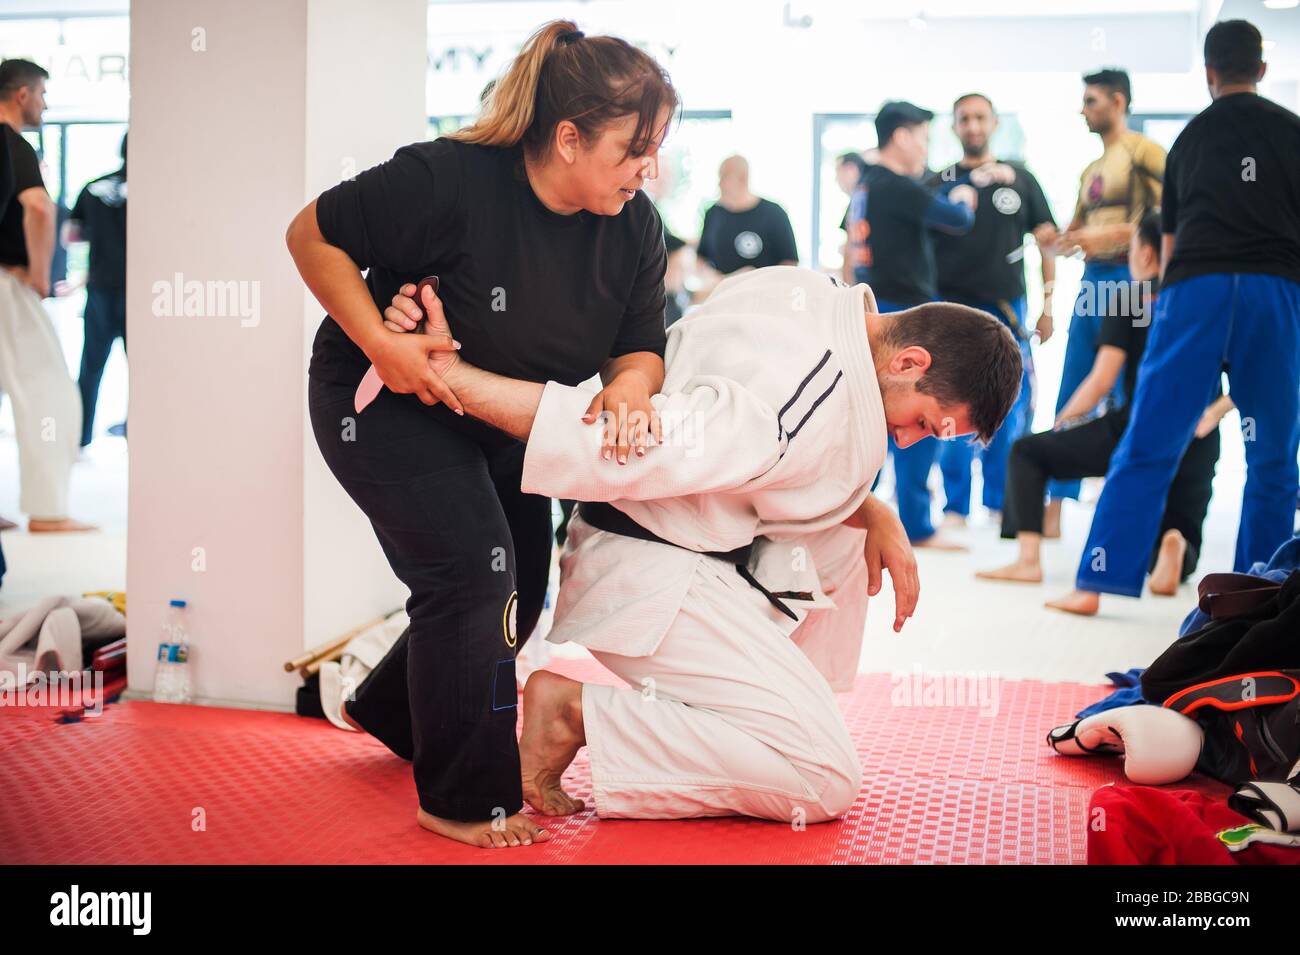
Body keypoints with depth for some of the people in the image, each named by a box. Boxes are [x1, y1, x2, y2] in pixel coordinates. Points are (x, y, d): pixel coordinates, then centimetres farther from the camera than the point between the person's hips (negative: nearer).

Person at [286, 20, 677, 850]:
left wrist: (629, 386, -31)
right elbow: (314, 234, -21)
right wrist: (377, 341, -30)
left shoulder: (635, 227, -14)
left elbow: (639, 346, -7)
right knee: (471, 570, -19)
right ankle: (464, 800, 0)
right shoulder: (448, 182, -31)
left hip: (499, 422, 7)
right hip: (383, 404, -7)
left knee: (515, 596, 14)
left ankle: (392, 716, 44)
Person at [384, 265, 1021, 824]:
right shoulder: (810, 411, -26)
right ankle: (578, 714, -9)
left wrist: (873, 516, 3)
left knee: (852, 538, 23)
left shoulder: (812, 292, 3)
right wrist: (454, 376, -38)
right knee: (825, 782, -11)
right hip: (650, 580, -10)